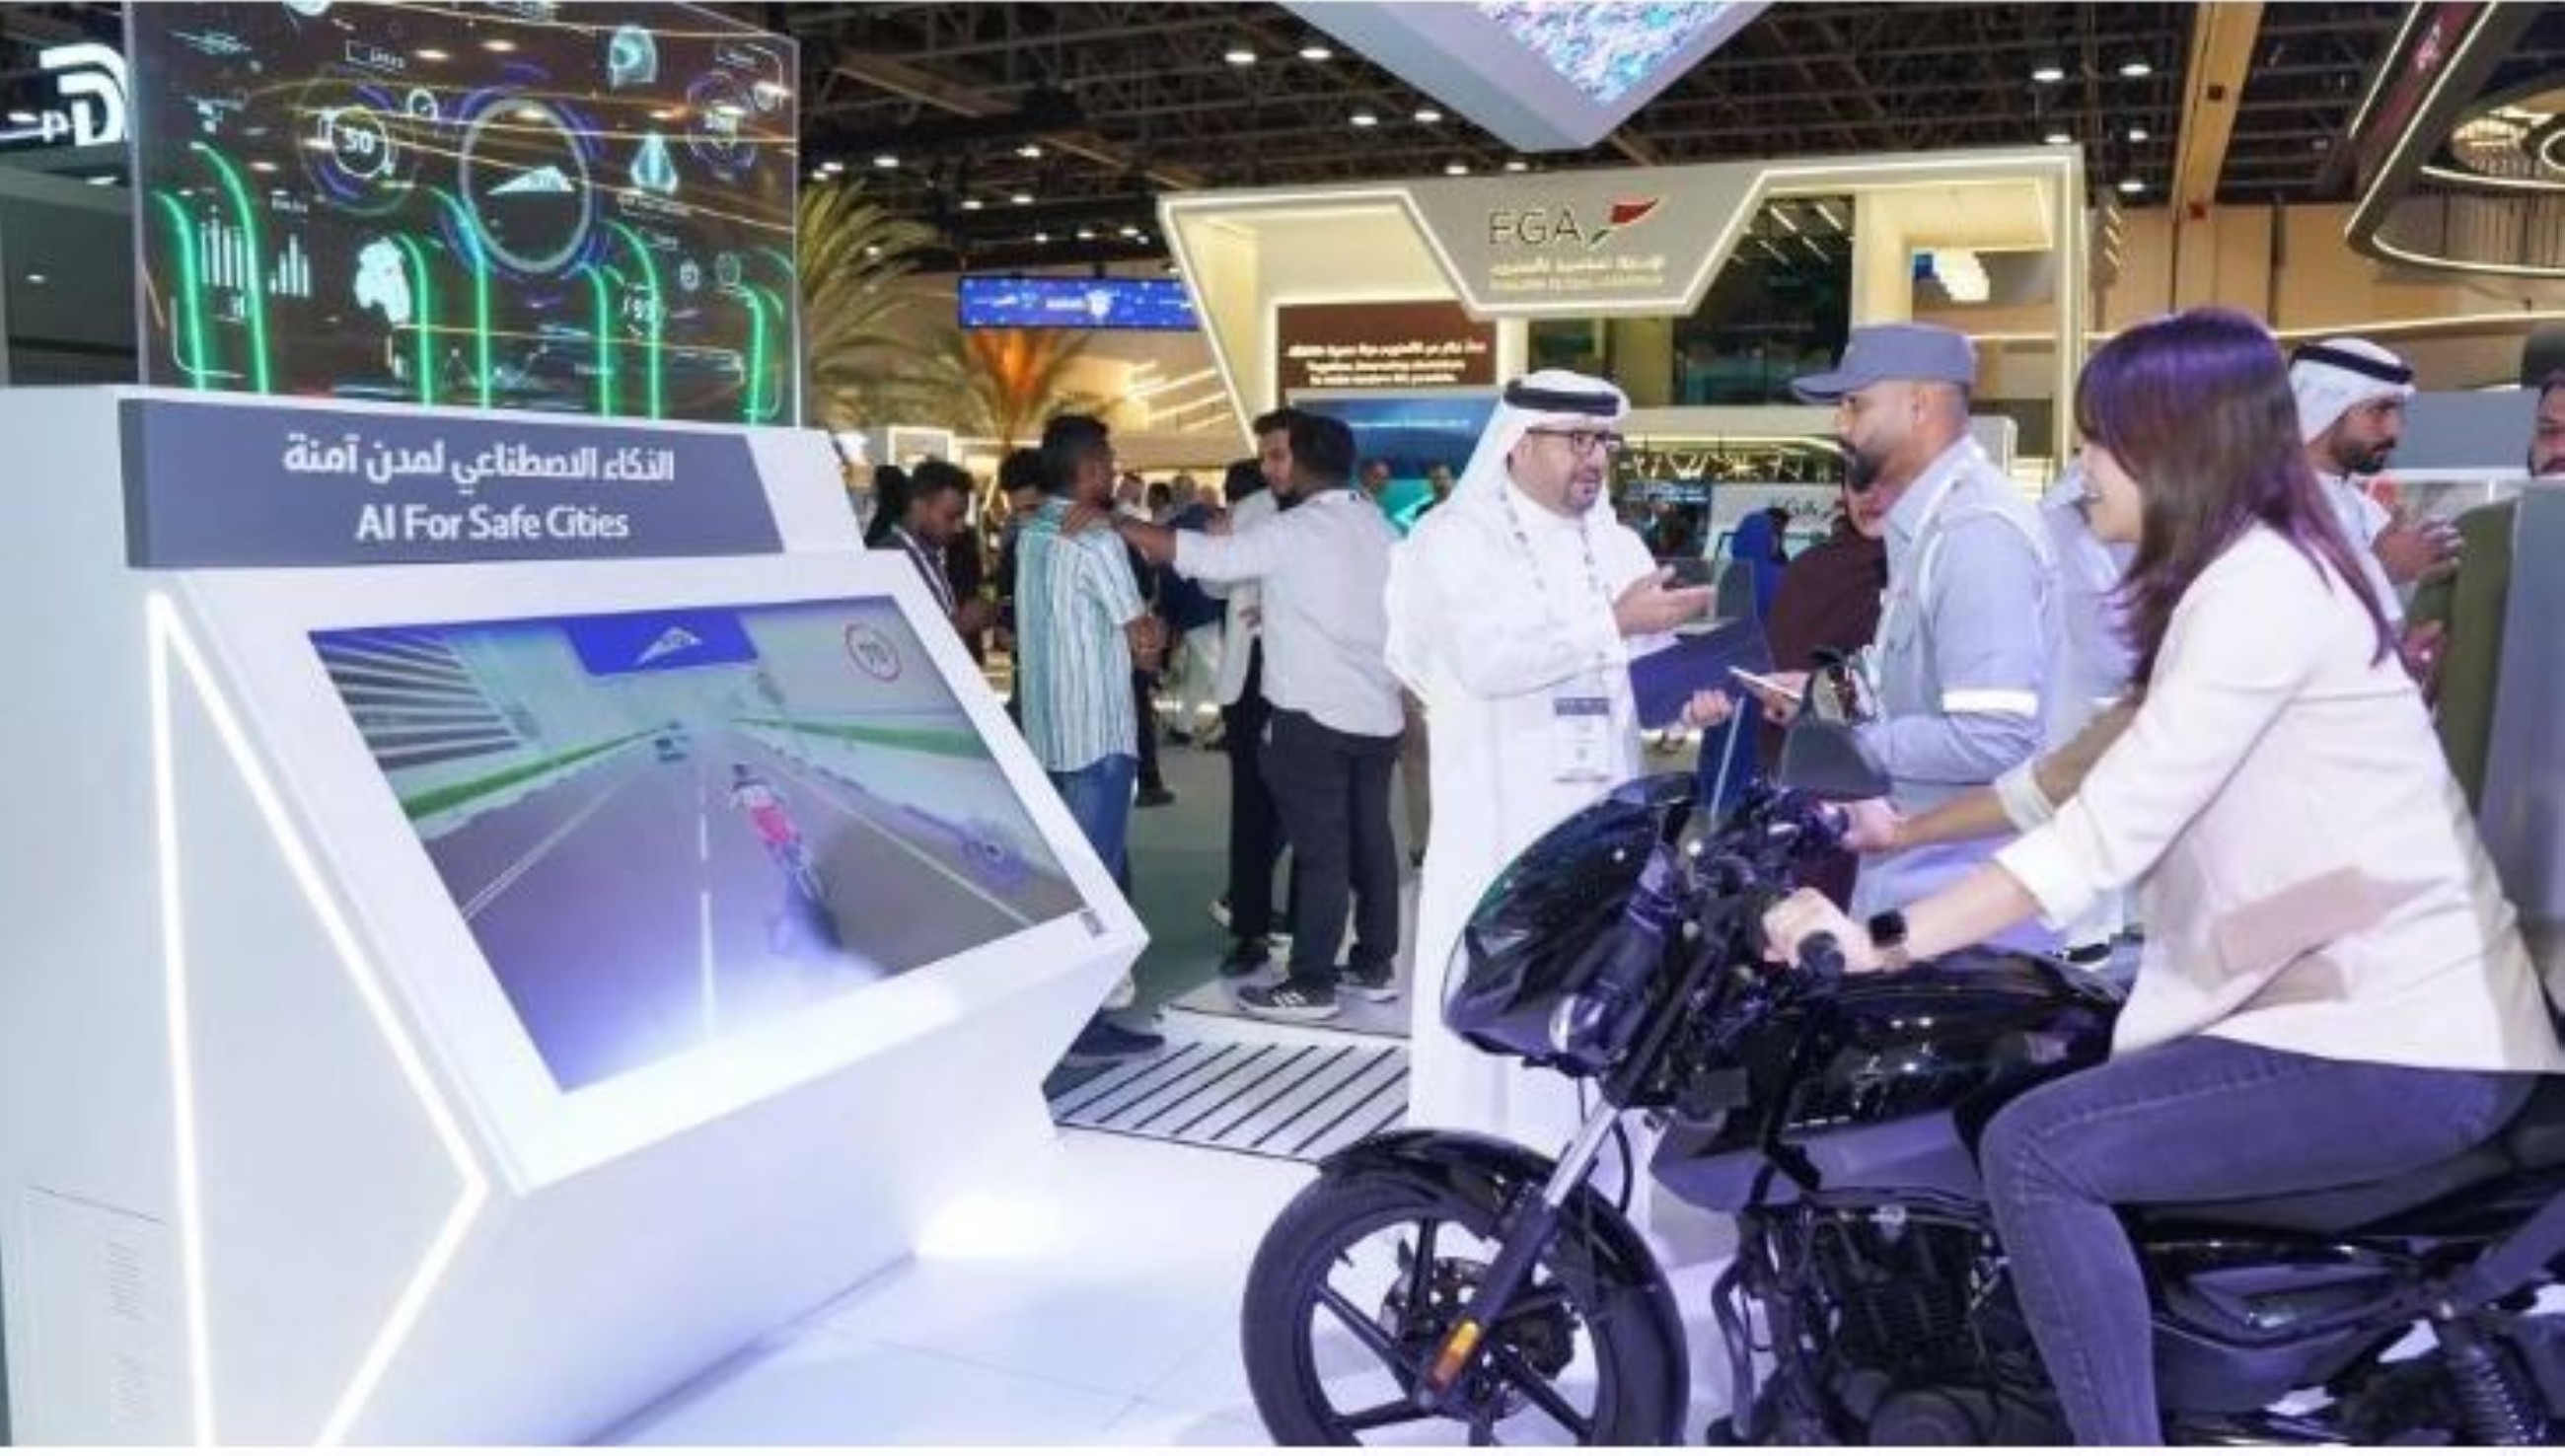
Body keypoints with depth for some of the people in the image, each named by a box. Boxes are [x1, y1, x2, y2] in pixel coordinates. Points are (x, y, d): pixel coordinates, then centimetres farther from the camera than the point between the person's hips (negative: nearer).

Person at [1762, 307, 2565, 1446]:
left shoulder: (2259, 586, -18)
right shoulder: (2243, 579, 14)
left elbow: (2106, 836, -26)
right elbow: (2099, 772, 21)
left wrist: (1880, 941, -26)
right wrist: (1907, 828, 23)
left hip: (2401, 1044, -11)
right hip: (2370, 1005, 11)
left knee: (2036, 1150, -18)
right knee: (2048, 1074, 20)